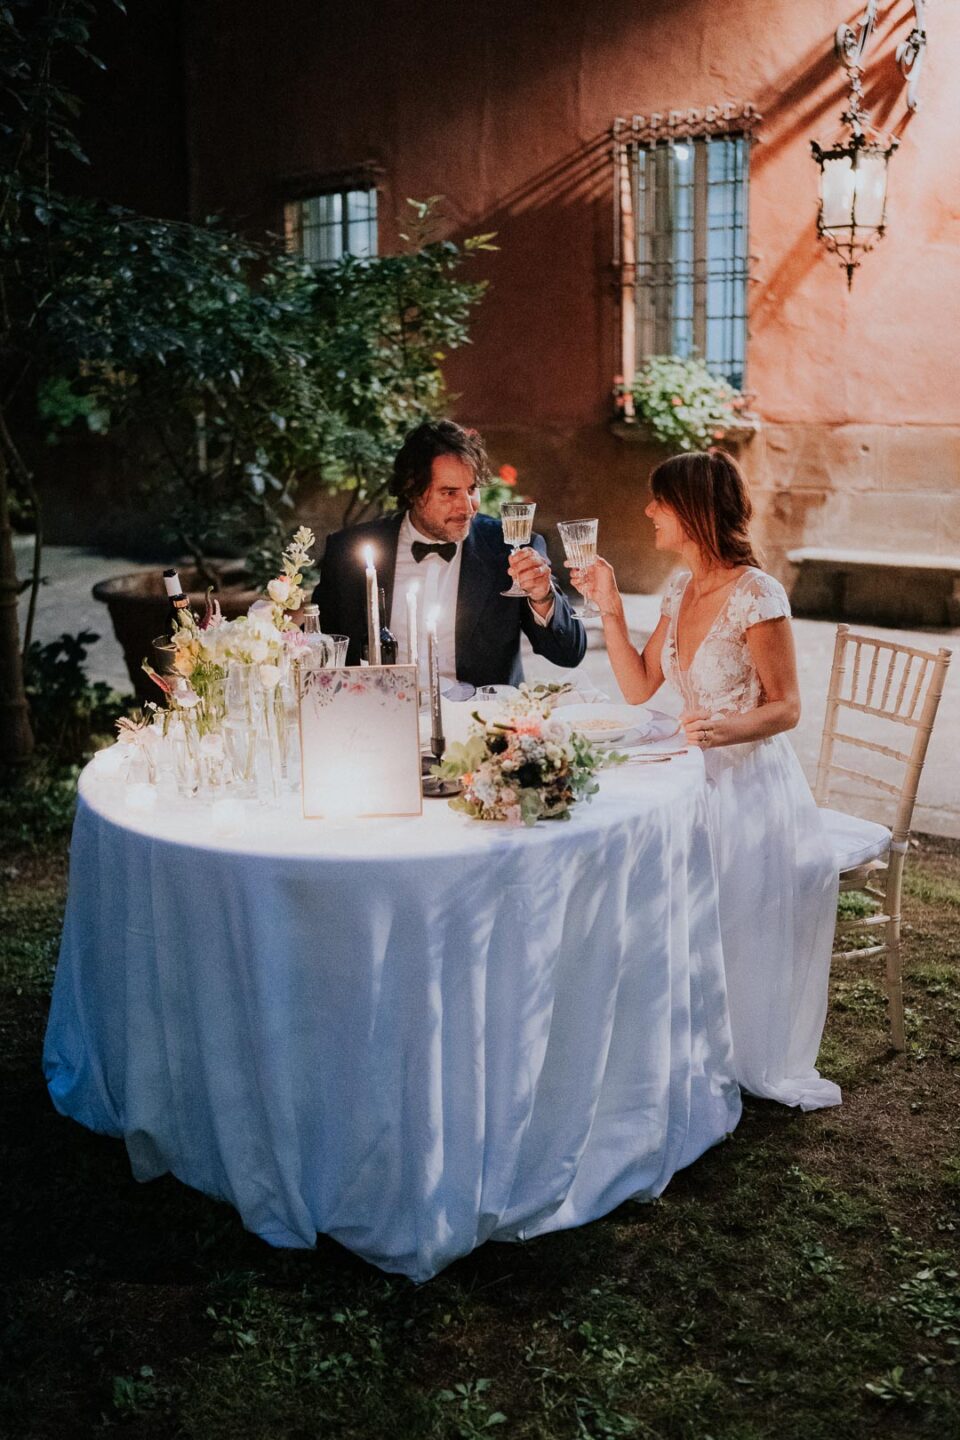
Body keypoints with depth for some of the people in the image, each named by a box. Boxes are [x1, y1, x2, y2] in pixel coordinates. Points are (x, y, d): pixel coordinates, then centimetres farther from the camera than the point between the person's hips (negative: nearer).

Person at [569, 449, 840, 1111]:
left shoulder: (757, 595, -16)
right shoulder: (682, 588, 8)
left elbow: (786, 707, -12)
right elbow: (638, 687, 9)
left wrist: (727, 728, -32)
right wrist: (609, 606, 2)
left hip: (752, 780, -7)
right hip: (700, 777, 7)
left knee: (730, 923, -20)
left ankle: (755, 1062, 5)